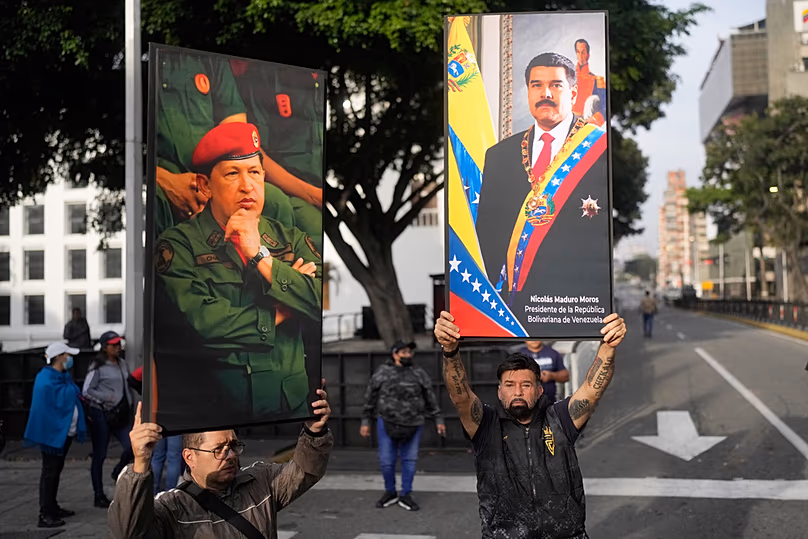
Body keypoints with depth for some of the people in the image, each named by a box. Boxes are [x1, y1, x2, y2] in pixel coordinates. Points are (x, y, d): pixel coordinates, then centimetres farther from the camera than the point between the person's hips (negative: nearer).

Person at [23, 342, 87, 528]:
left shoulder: (62, 376, 13)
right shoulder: (47, 378, -18)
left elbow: (74, 395, 15)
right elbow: (62, 400, -26)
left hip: (64, 432, 10)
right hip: (53, 432, -10)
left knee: (56, 471, 18)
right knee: (49, 472, -7)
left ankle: (53, 508, 28)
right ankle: (45, 515, -5)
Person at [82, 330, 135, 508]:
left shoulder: (122, 363, 12)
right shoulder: (98, 367, -8)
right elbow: (87, 390, -11)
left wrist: (131, 402, 13)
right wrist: (107, 398, -17)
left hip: (121, 413, 6)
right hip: (101, 414, -6)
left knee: (132, 446, -7)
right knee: (100, 455, 3)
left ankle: (118, 472, 24)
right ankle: (99, 496, 12)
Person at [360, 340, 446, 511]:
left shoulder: (419, 374, 1)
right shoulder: (382, 373, -2)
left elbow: (430, 398, 6)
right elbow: (370, 398, 4)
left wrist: (438, 420, 5)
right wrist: (365, 421, 4)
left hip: (412, 425, 1)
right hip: (387, 423, -1)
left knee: (409, 460, 5)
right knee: (386, 461, 1)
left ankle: (406, 496, 16)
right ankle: (390, 493, 21)